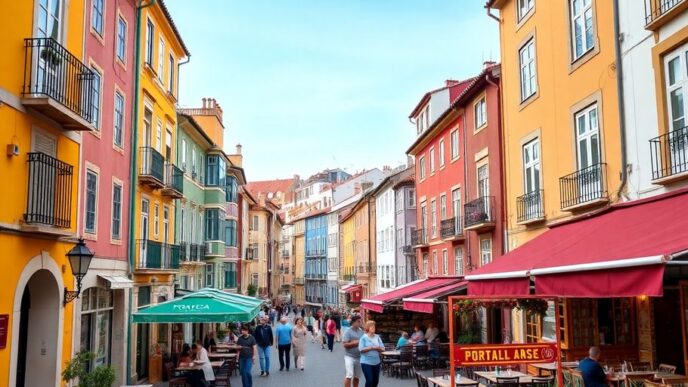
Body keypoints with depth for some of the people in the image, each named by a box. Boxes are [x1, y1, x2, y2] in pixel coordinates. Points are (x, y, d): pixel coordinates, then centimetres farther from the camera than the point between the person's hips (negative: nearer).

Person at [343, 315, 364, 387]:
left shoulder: (361, 331, 9)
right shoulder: (348, 332, -8)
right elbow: (345, 344, -15)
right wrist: (355, 343, -19)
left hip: (359, 357, 6)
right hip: (350, 357, -6)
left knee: (357, 377, 12)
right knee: (349, 376, -12)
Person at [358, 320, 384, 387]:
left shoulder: (377, 337, 6)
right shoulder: (364, 337, -7)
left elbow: (382, 348, 4)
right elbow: (361, 349, -16)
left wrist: (377, 348, -16)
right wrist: (372, 347, -20)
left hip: (376, 362, 5)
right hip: (366, 362, -5)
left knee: (376, 381, 11)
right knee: (369, 381, -10)